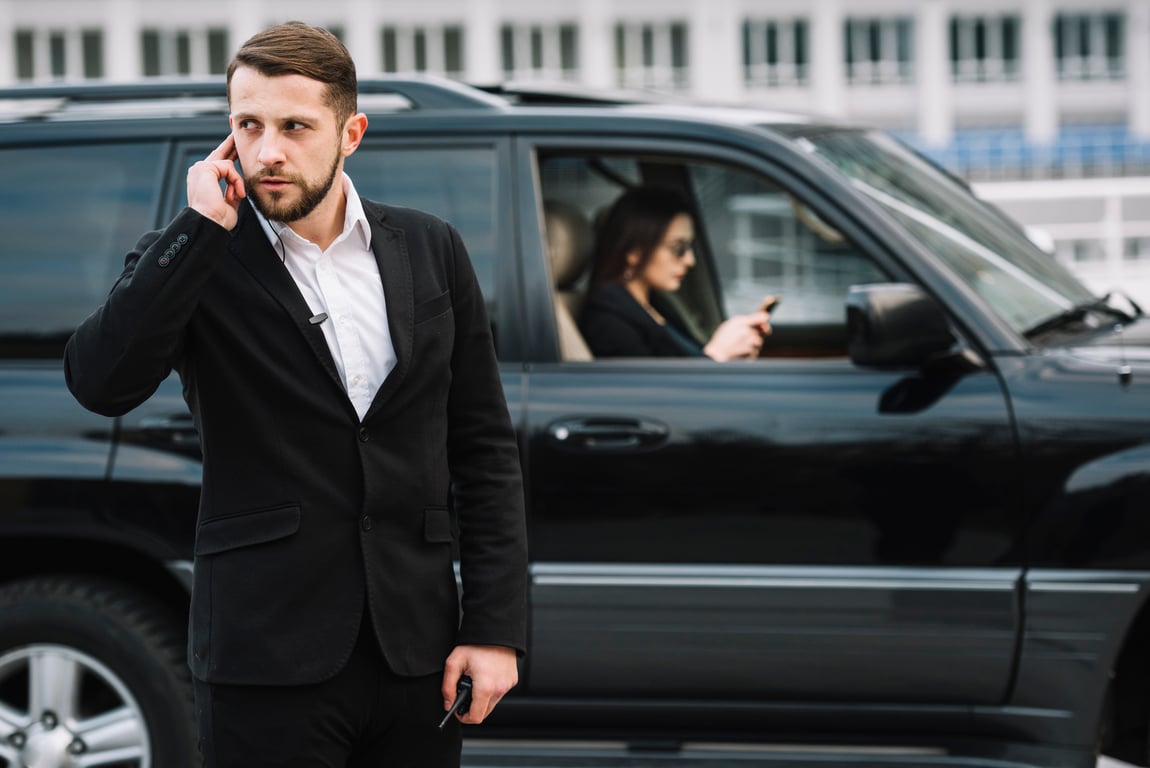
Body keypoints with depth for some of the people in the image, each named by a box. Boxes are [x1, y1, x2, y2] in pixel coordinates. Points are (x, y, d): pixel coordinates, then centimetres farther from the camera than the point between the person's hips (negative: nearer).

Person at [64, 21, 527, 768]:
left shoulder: (431, 251, 7)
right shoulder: (195, 262, -1)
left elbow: (484, 447, 9)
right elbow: (101, 384, -19)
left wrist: (496, 626, 1)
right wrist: (201, 228, -18)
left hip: (416, 652, 3)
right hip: (270, 662, -3)